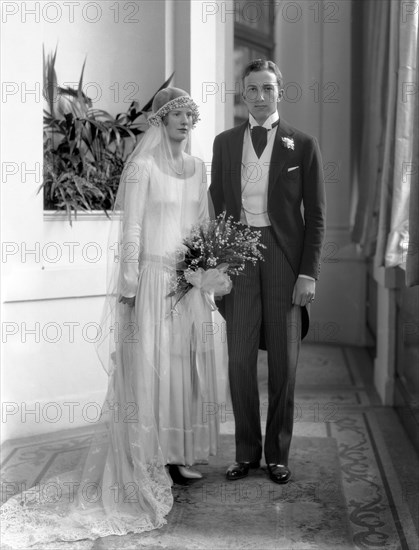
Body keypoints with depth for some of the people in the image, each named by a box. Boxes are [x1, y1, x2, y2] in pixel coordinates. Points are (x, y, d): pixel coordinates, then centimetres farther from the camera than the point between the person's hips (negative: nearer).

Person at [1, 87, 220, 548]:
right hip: (151, 280, -6)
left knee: (187, 364, 9)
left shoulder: (197, 167, 12)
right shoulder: (142, 166, -7)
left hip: (190, 283, 7)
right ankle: (146, 463, 10)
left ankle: (177, 453, 22)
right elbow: (131, 230, -10)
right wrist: (128, 290, -13)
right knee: (147, 366, 0)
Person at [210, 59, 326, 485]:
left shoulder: (302, 145, 3)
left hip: (284, 257, -1)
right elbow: (216, 205, 11)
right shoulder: (225, 142, 11)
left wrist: (309, 272, -7)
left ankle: (278, 454, 19)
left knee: (283, 362, 6)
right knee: (240, 359, 4)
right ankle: (246, 451, 18)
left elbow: (315, 214, 2)